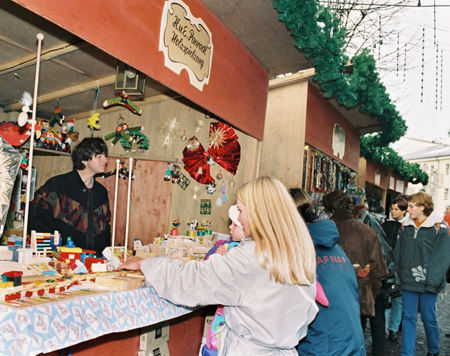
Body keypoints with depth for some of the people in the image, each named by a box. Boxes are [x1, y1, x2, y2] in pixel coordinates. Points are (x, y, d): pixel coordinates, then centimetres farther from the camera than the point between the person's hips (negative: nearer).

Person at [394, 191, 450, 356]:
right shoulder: (405, 226, 6)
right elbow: (398, 252, 10)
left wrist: (432, 279, -15)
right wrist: (399, 274, 4)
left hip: (427, 283, -3)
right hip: (408, 281, 3)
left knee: (428, 318, 10)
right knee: (408, 317, 5)